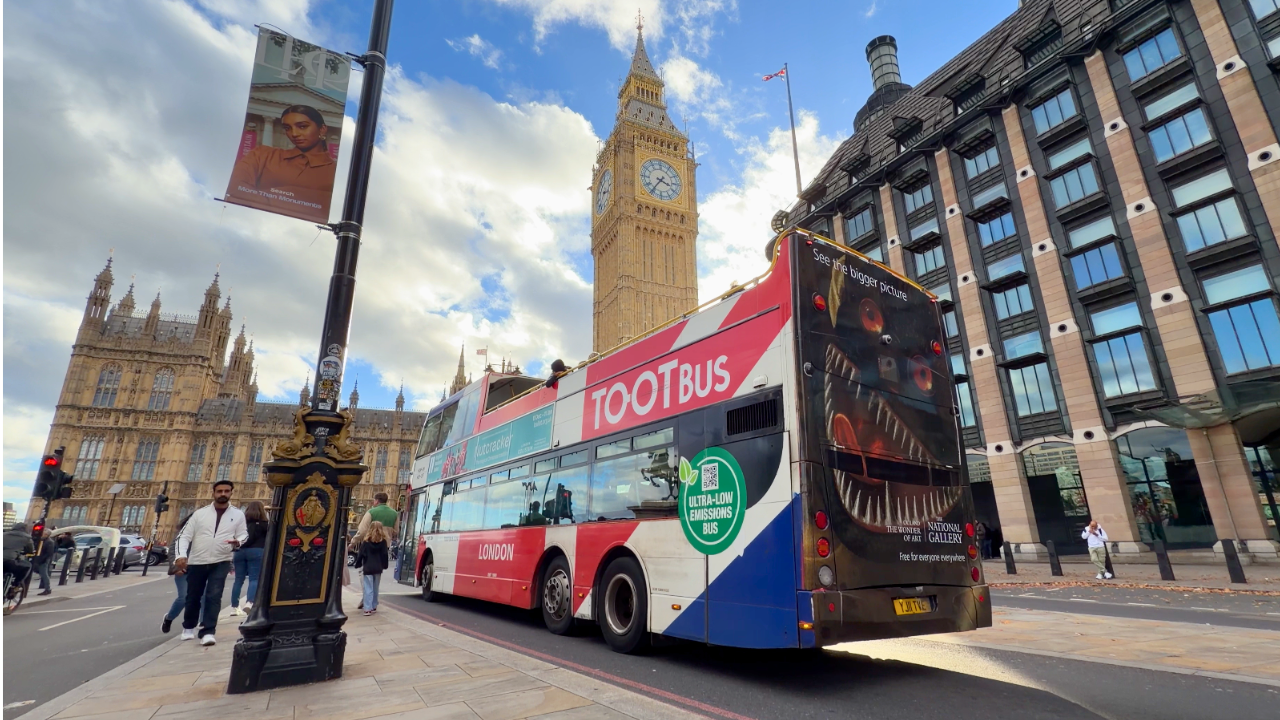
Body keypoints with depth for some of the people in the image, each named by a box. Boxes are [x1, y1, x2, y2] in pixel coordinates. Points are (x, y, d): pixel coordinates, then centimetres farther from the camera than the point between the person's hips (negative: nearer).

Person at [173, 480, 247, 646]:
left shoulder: (237, 514, 1)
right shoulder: (200, 513, 0)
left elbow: (244, 534, 7)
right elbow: (184, 535, 0)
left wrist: (238, 541, -16)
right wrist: (182, 555, -15)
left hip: (221, 562, -1)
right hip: (197, 562, 2)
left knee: (214, 597, -11)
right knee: (193, 598, 16)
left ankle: (208, 632, -7)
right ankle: (188, 627, 39)